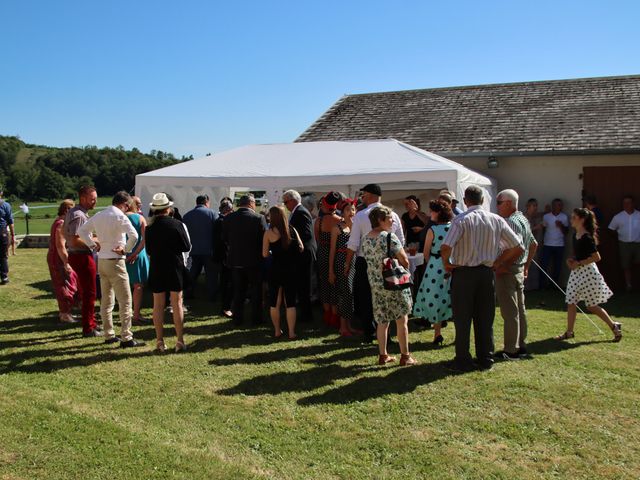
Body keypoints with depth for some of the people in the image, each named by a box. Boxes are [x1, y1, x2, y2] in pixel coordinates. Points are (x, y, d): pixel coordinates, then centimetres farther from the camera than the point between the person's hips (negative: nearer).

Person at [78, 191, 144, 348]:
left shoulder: (98, 216, 9)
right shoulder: (120, 216, -14)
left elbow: (81, 231, 20)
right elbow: (134, 236, -26)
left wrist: (93, 245, 12)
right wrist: (126, 250, -11)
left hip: (101, 260, 8)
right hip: (115, 262, -8)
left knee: (106, 300, 15)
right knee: (125, 301, -3)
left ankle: (109, 335, 22)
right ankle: (126, 338, -4)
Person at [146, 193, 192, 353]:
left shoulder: (149, 227, -3)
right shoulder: (177, 224, -10)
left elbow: (148, 250, 5)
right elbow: (186, 247, -5)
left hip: (156, 269, 2)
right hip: (175, 268, -2)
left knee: (158, 305, 9)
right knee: (177, 303, 4)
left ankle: (160, 342, 11)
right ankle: (180, 341, 5)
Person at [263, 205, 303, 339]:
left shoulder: (269, 233, -9)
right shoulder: (292, 230, -1)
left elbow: (265, 254, -7)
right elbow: (300, 248, 4)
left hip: (275, 270, -2)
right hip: (290, 270, 2)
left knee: (275, 302, 12)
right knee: (290, 302, 6)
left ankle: (277, 331, 18)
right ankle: (291, 332, 5)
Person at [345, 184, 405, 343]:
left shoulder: (360, 216, -10)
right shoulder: (393, 215, 0)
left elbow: (353, 244, -11)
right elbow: (401, 241, 4)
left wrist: (347, 264, -1)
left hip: (364, 263, -3)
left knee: (364, 299, 10)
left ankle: (368, 334, 14)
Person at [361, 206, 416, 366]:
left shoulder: (365, 239, 5)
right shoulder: (389, 237, -15)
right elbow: (405, 261, -15)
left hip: (375, 284, 6)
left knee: (381, 321, 14)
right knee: (402, 320, 5)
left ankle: (383, 355, 20)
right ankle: (405, 356, 10)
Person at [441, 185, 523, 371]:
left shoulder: (461, 220, -12)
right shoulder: (497, 220, 2)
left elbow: (445, 248, -24)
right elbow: (518, 248, 4)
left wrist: (446, 264, -5)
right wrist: (498, 263, 12)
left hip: (464, 273, -4)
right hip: (487, 273, 4)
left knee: (462, 319, 5)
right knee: (485, 319, 13)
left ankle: (463, 361, 11)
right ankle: (486, 359, 20)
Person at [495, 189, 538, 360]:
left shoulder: (512, 222, -17)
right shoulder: (522, 219, 14)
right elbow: (533, 244, 22)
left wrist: (502, 266, -22)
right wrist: (526, 266, 22)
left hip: (507, 271, -10)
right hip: (519, 271, 10)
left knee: (510, 312, -4)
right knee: (520, 309, 15)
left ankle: (511, 351, 2)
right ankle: (521, 346, 25)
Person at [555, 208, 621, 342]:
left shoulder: (587, 237, -18)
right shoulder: (575, 235, 8)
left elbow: (597, 257, -20)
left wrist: (578, 263, -19)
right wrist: (572, 260, 4)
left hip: (588, 272, -9)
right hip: (577, 272, 9)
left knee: (592, 306, 1)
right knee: (571, 302, 7)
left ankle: (614, 326, 19)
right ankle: (569, 332, 15)